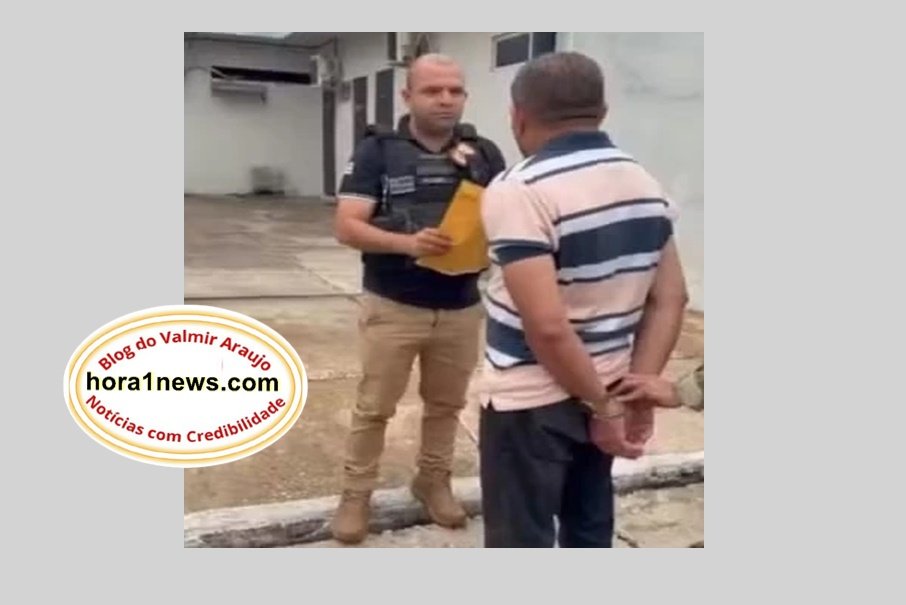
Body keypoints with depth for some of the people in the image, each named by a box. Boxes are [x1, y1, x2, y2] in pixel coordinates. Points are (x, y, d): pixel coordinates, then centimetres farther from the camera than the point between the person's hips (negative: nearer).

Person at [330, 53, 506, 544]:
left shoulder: (486, 154, 2)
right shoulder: (377, 151, -6)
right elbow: (347, 227, -12)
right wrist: (406, 242, -28)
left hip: (462, 309, 3)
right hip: (392, 307, -2)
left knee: (446, 404, 16)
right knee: (374, 407, 9)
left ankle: (433, 480, 36)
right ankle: (356, 494, 25)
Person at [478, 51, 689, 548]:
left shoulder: (518, 191, -20)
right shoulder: (647, 186, 4)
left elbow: (547, 325, -27)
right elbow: (670, 299, 4)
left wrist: (603, 405, -15)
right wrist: (641, 381, -1)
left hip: (530, 404, -7)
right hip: (602, 397, 7)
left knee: (523, 542, 9)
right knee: (590, 529, 23)